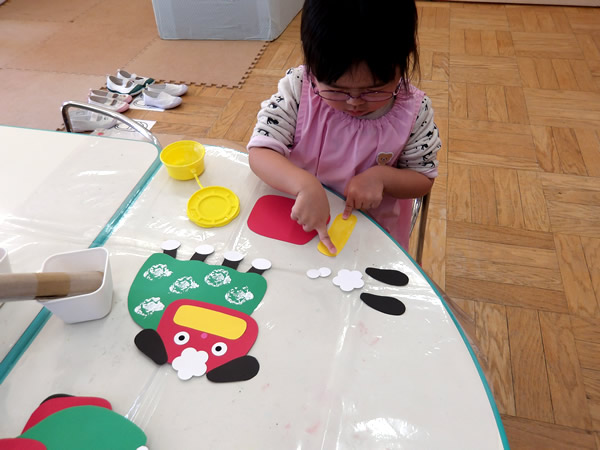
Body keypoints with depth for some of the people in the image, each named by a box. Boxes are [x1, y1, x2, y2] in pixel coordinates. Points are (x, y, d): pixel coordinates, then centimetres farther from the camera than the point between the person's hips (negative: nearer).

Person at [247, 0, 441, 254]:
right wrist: (305, 184, -38)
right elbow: (259, 152, -20)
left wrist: (380, 176, -22)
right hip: (298, 221, 1)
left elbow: (424, 179, -2)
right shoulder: (298, 89, -16)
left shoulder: (414, 111, -13)